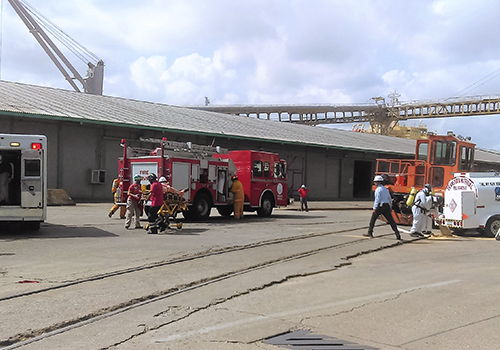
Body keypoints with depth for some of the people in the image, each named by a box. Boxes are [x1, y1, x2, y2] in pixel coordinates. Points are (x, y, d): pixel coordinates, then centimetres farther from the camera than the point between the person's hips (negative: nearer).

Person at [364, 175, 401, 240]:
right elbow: (390, 199, 20)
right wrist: (389, 207, 26)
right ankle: (397, 234, -5)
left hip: (380, 206, -7)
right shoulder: (386, 189, 17)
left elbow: (377, 199, -14)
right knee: (391, 220, 3)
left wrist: (374, 208, -14)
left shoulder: (378, 189, -7)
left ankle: (370, 233, 10)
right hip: (387, 206, 7)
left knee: (373, 219, 8)